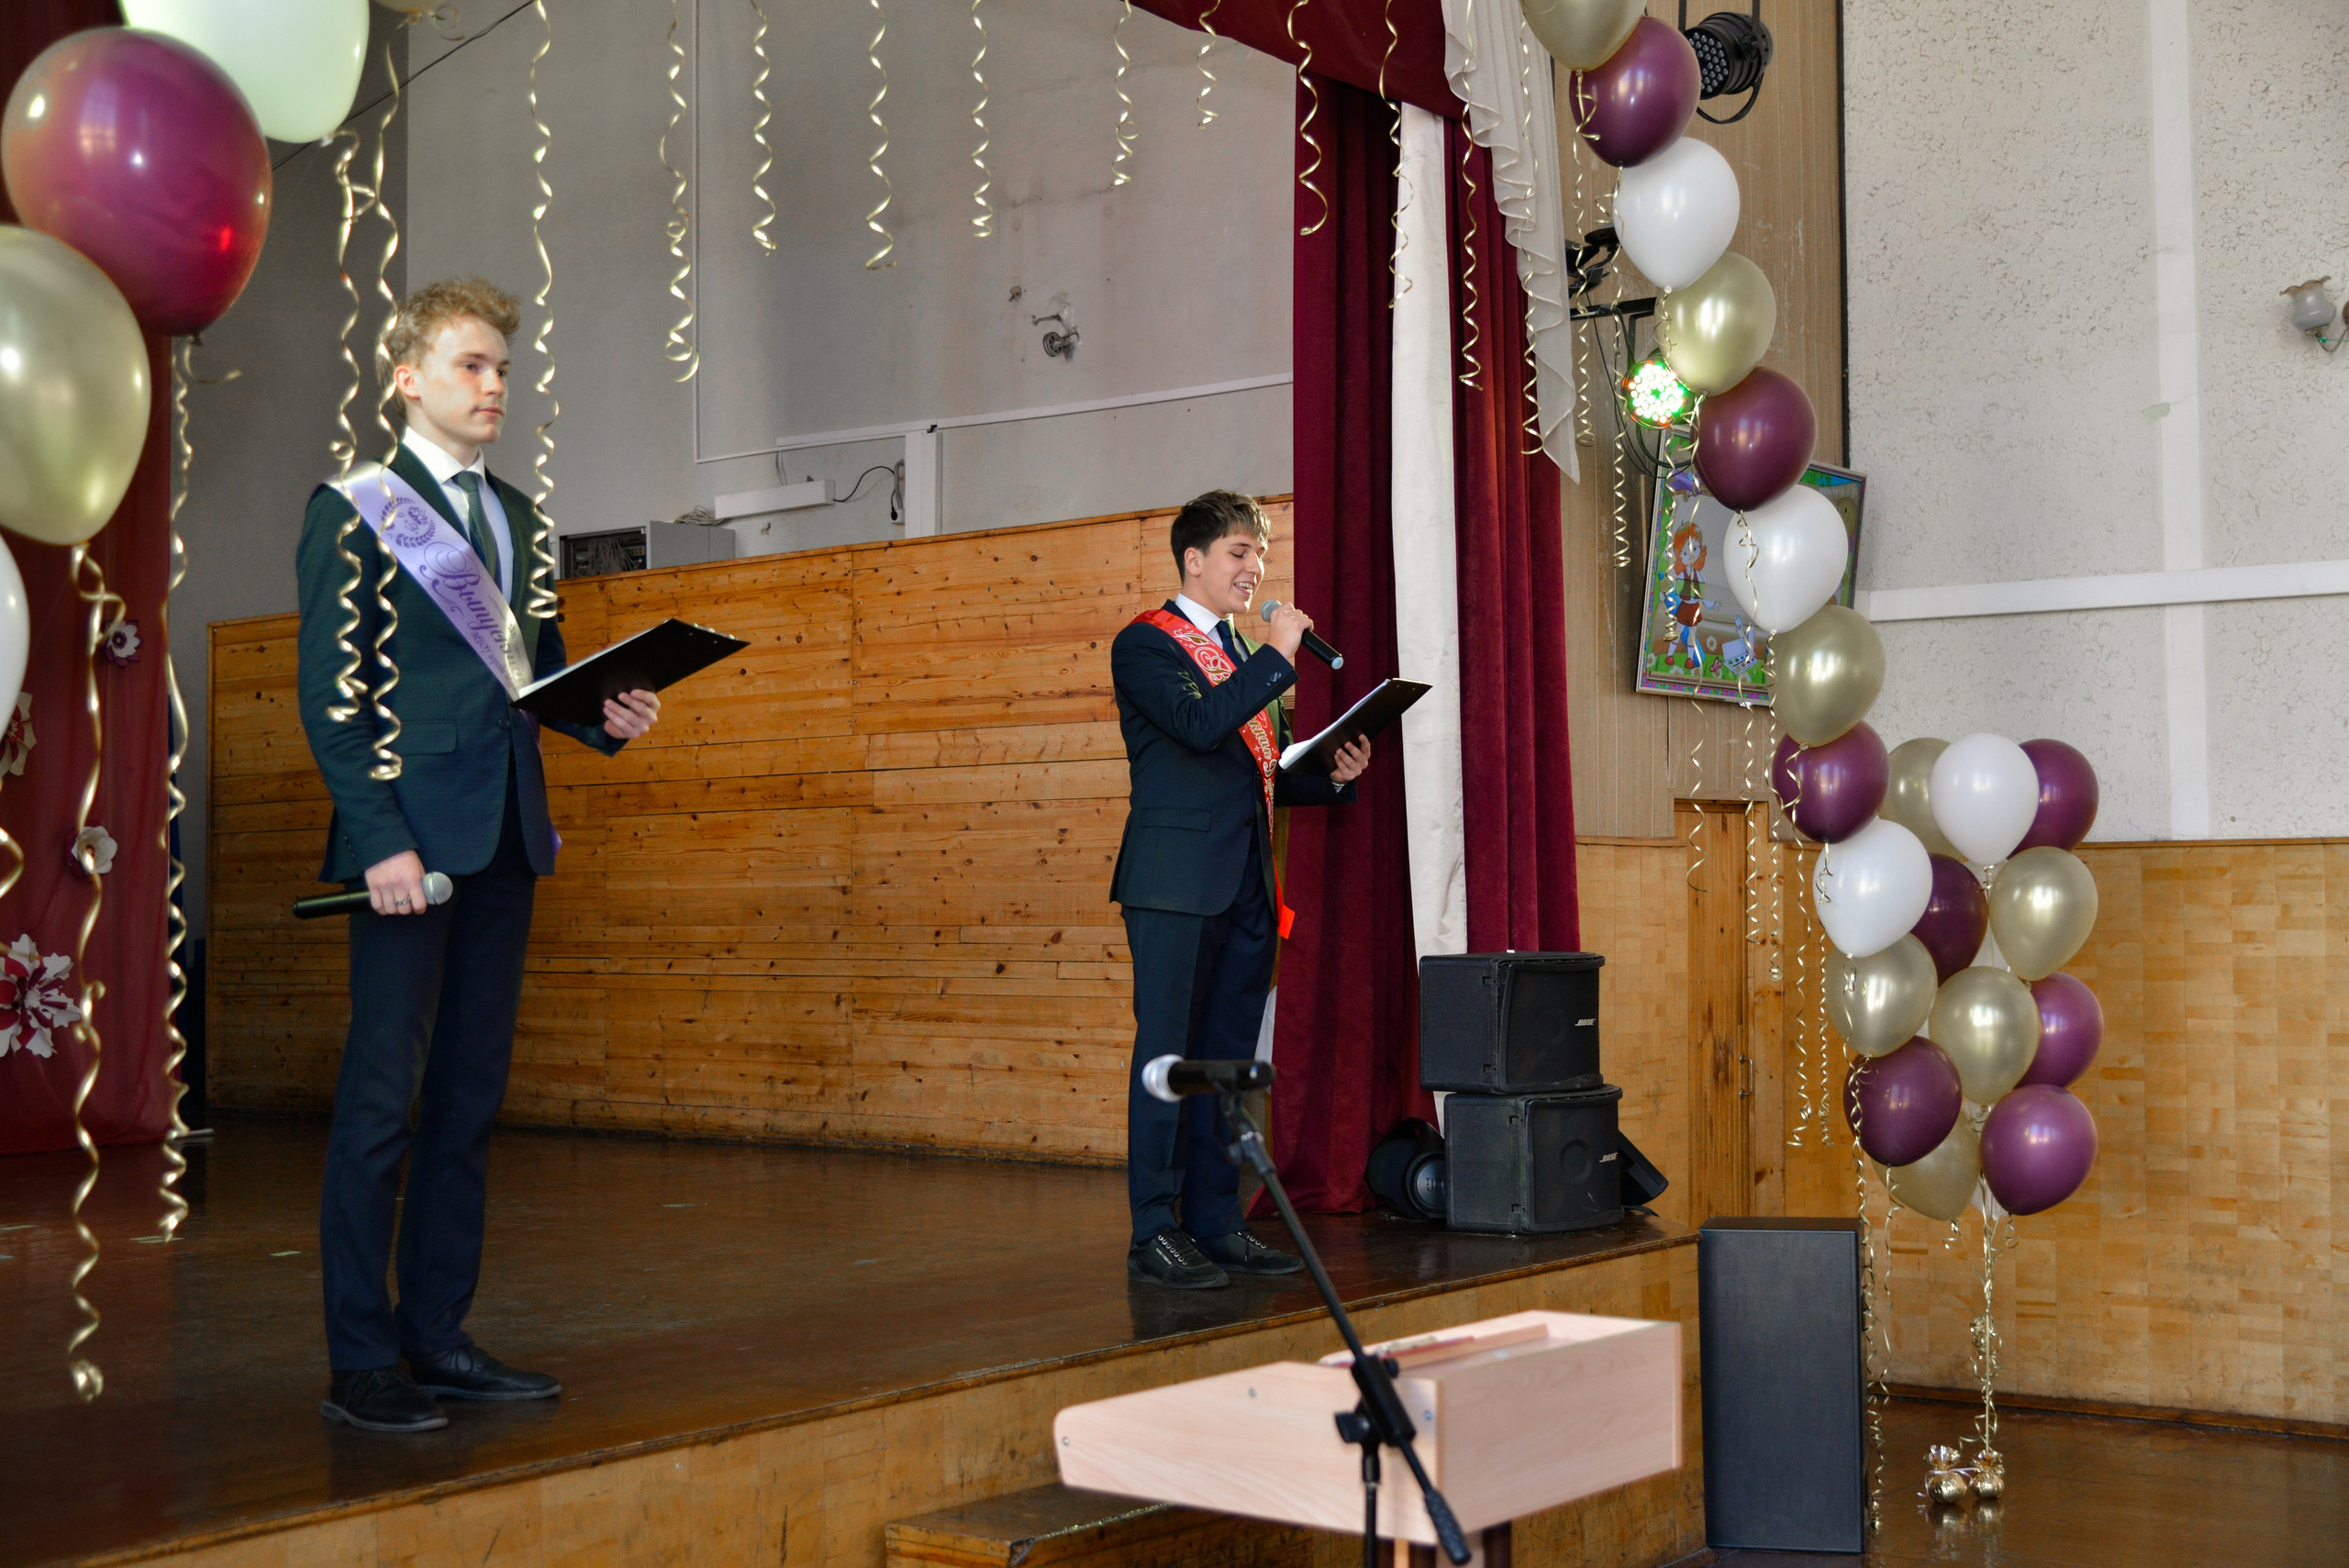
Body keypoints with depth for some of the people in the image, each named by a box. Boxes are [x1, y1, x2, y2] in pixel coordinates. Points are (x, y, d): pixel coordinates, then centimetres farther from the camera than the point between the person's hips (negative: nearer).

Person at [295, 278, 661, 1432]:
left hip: (503, 842, 7)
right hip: (408, 841, -7)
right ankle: (359, 1360, 2)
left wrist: (606, 717, 1)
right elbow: (329, 698, -7)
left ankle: (438, 1336, 17)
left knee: (470, 1100, 9)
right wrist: (380, 841, -16)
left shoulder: (519, 520, 19)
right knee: (382, 1101, -5)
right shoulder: (352, 511, -1)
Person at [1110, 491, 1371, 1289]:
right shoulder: (1145, 644, -3)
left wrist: (1336, 775, 4)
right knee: (1167, 1056, -5)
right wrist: (1277, 656, -15)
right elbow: (1198, 723, -21)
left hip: (1246, 887, 8)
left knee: (1228, 1059, 9)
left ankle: (1216, 1222, 16)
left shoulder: (1246, 654, 21)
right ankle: (1153, 1234, -1)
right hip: (1177, 884, -7)